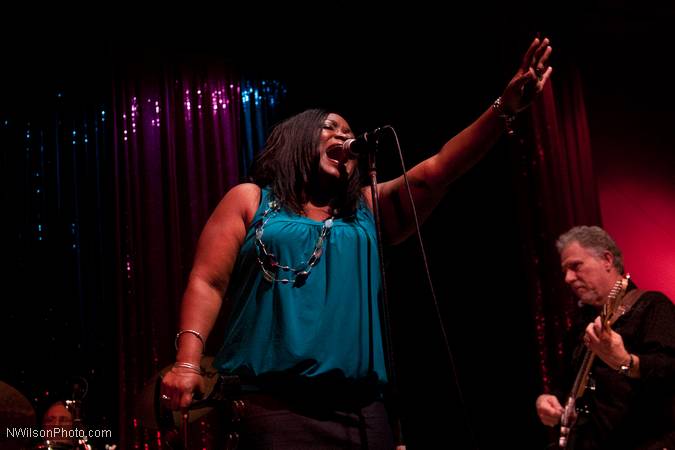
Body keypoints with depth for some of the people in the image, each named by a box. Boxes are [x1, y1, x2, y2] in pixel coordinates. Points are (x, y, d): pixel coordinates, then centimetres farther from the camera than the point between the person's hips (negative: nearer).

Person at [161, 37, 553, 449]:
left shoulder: (367, 210, 18)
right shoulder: (250, 201, 11)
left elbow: (438, 170, 6)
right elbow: (208, 283, 3)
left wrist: (505, 108, -4)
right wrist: (188, 362, -11)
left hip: (362, 412, 4)